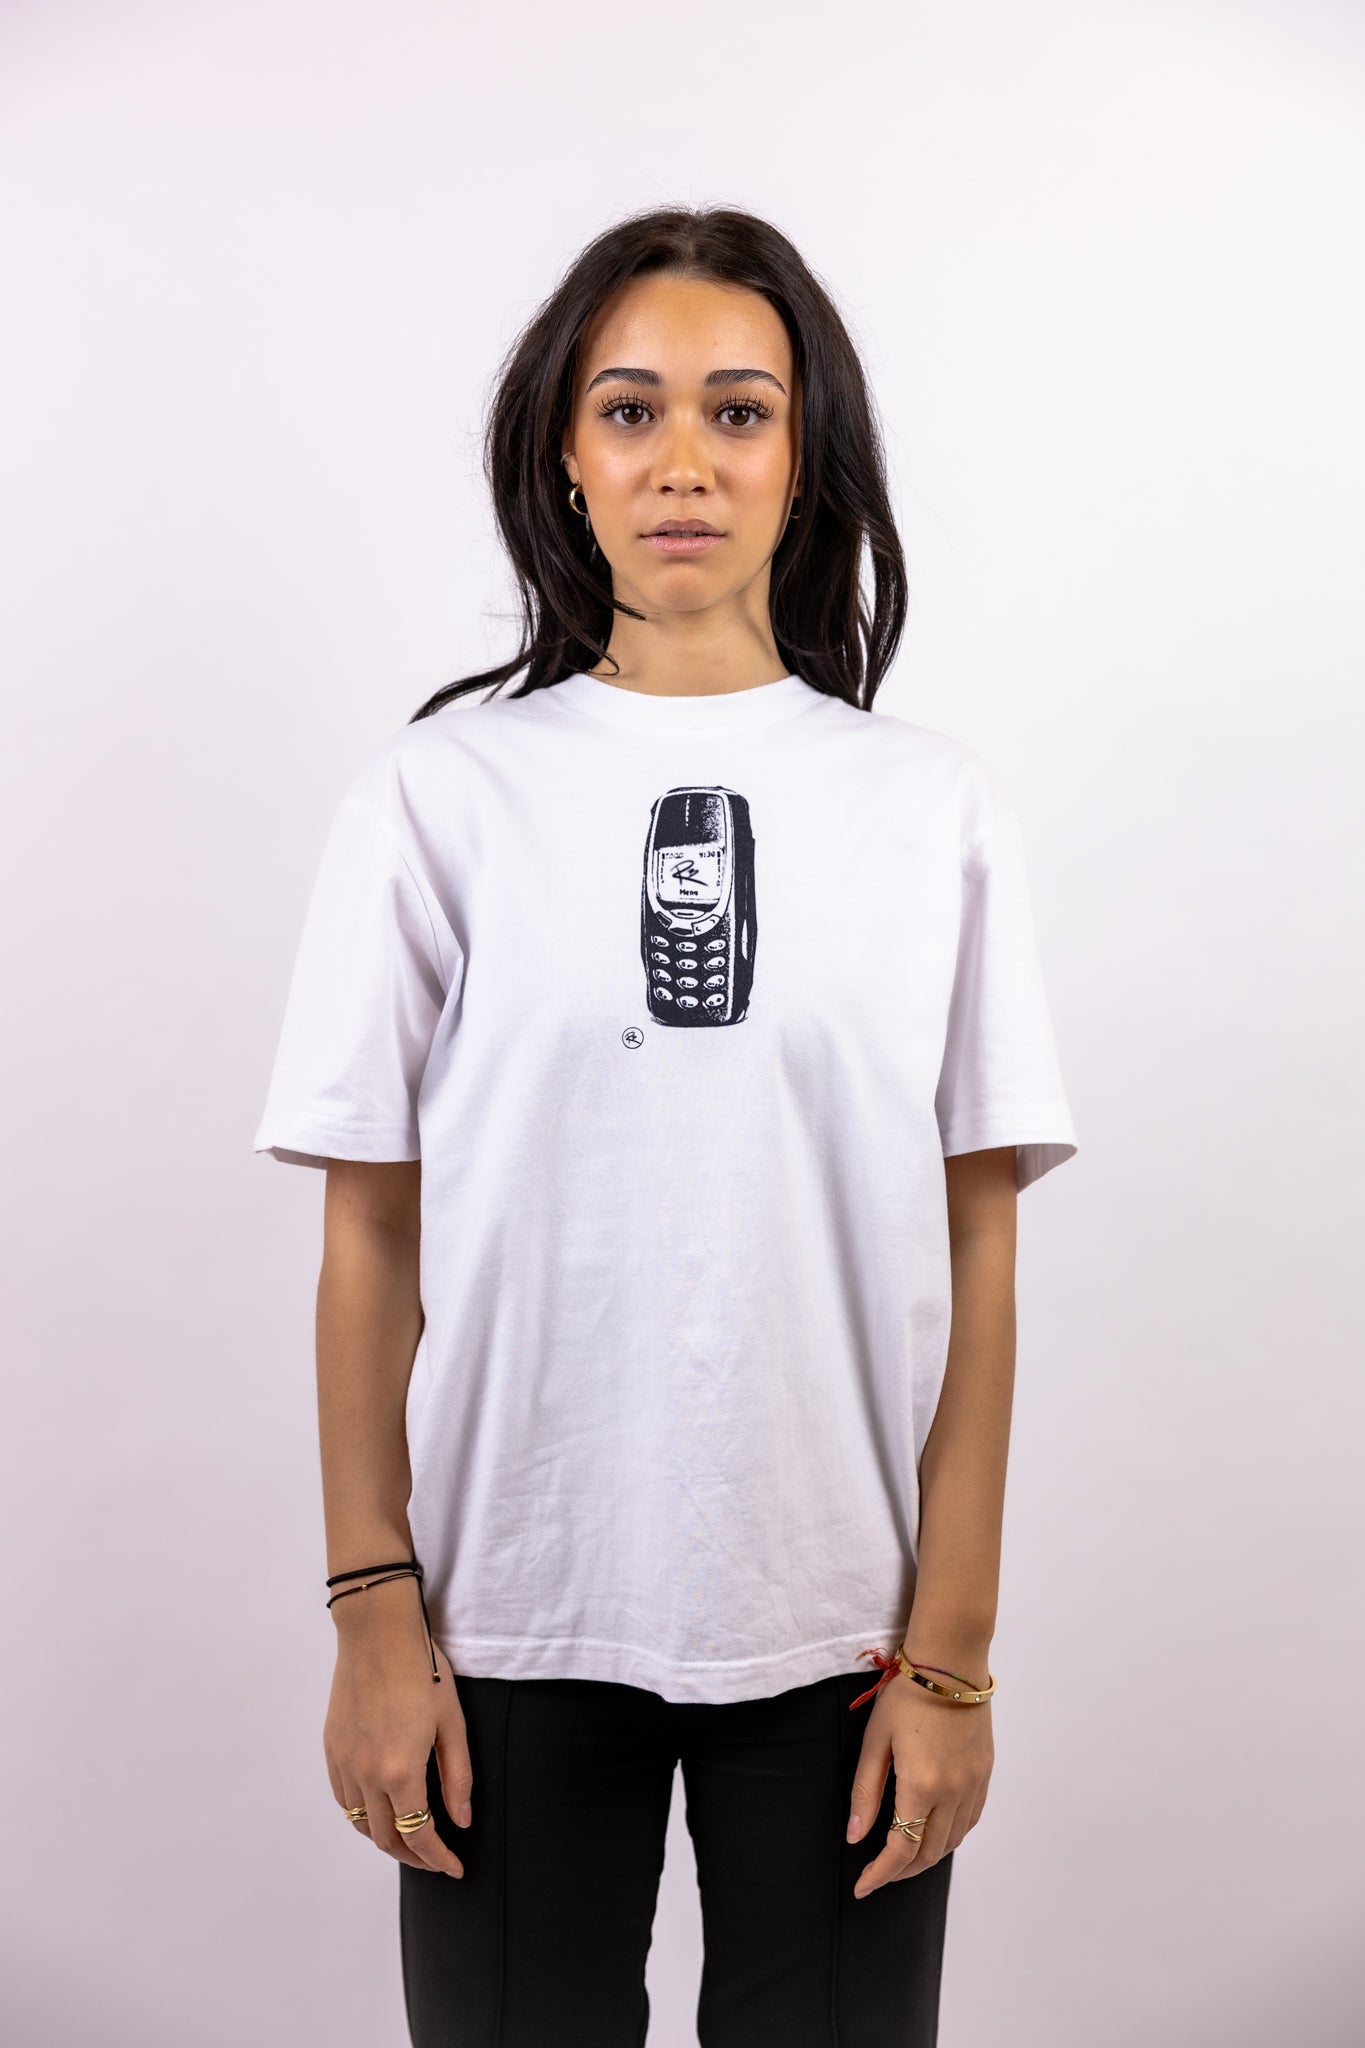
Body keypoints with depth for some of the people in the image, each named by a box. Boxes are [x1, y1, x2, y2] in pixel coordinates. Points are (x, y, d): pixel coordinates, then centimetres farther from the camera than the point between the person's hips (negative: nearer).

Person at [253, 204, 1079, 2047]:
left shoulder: (940, 811, 1)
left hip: (841, 1621, 1)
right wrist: (373, 1616, -3)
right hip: (515, 1619, 0)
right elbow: (369, 1238, -1)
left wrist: (952, 1652, -2)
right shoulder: (439, 794, -1)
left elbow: (976, 1261, -1)